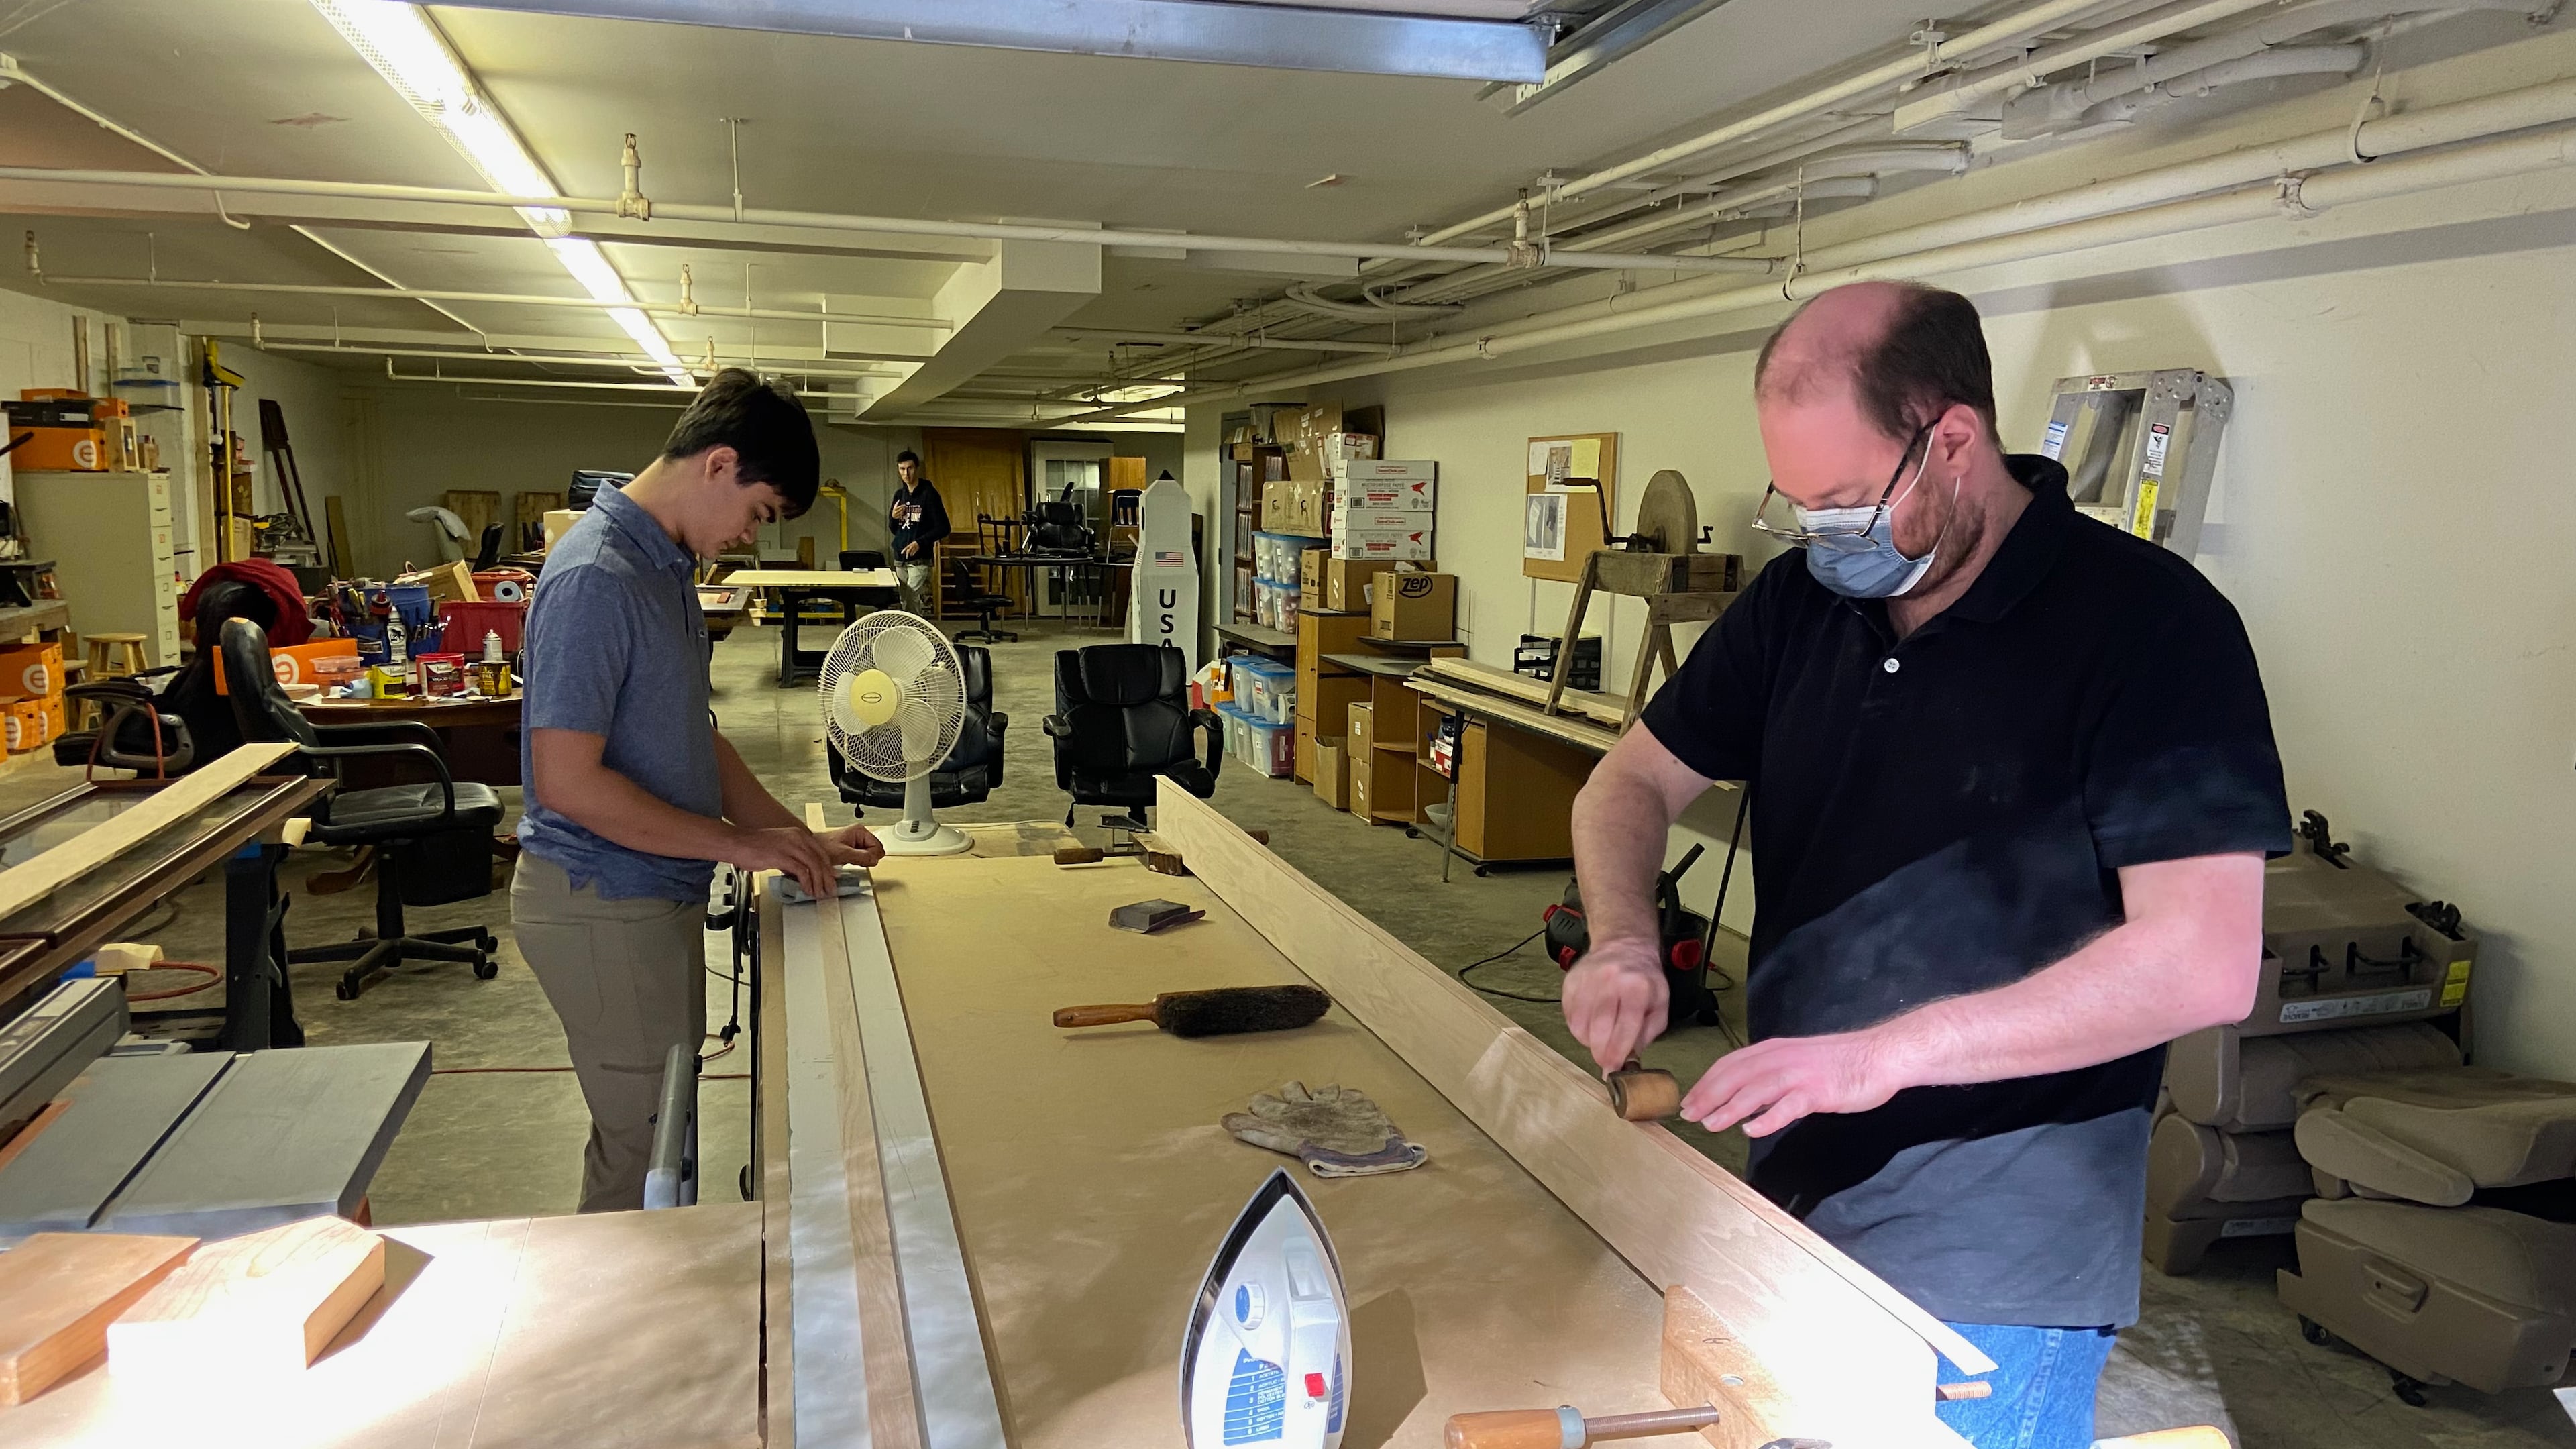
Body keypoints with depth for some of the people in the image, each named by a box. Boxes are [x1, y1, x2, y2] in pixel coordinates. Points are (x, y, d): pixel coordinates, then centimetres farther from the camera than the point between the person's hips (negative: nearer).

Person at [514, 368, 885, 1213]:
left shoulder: (668, 566, 9)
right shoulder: (597, 578, -22)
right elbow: (568, 782, -25)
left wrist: (799, 839, 8)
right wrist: (738, 843, -19)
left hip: (658, 894, 9)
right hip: (602, 909, -9)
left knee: (665, 1127, 20)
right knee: (645, 1148, 3)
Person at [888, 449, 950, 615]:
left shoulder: (928, 493, -6)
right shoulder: (899, 495, 14)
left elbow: (943, 528, -9)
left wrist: (920, 542, -21)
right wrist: (893, 517, -2)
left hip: (920, 560, -7)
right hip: (900, 560, 7)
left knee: (915, 607, -15)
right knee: (905, 607, 5)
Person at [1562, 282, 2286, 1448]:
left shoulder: (2149, 623, -15)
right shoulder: (1800, 600, 3)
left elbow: (2204, 964, -21)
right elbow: (1634, 781, 10)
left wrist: (1889, 1051, -26)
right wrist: (1622, 940, -10)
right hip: (1791, 1195, 6)